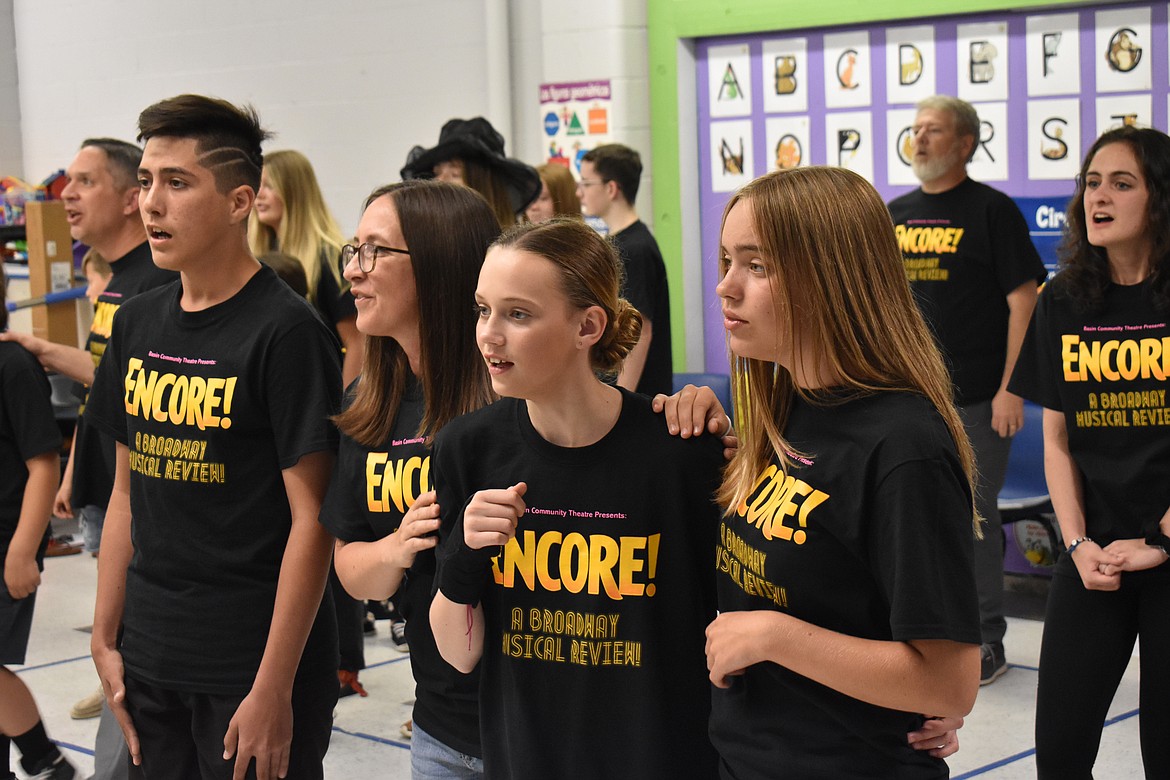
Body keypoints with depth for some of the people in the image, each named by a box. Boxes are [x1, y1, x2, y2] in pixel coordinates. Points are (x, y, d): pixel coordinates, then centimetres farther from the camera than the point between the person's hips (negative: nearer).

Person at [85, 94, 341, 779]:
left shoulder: (286, 331, -13)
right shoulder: (138, 324, 7)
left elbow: (311, 519, -15)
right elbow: (128, 490, 14)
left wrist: (274, 689, -17)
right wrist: (106, 639, 11)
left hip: (254, 666, -6)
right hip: (151, 660, 6)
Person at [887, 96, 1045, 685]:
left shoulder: (991, 209, -7)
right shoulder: (896, 214, 11)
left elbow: (1023, 301, -10)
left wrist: (1010, 389, -15)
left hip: (975, 399, -6)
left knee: (974, 519, 0)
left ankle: (985, 641, 11)